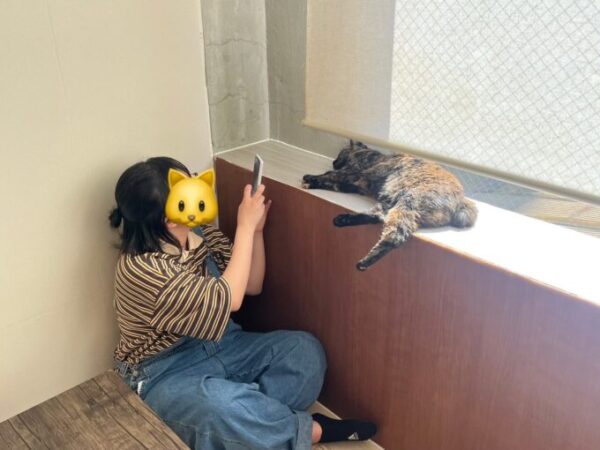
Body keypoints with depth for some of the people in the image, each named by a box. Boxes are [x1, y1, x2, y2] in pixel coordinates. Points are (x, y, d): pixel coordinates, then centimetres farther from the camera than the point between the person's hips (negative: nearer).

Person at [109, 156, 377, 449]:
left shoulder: (202, 235, -4)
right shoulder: (141, 269, -26)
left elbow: (252, 286, 3)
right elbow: (229, 299, -28)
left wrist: (256, 229, -11)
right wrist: (245, 226, -25)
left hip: (220, 347, 7)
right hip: (168, 373, -7)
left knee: (304, 349, -10)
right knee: (221, 405, -38)